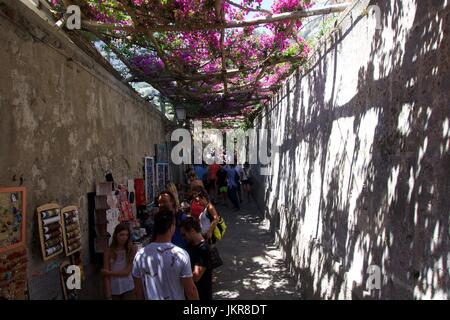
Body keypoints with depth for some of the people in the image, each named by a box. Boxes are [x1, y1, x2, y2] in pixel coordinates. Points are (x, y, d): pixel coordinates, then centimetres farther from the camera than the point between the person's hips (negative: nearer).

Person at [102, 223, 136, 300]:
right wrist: (108, 296, -10)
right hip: (113, 290, 1)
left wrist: (110, 273, -10)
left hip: (128, 289, -1)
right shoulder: (108, 251, -4)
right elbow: (106, 275, -6)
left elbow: (127, 271, -8)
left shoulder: (131, 250, -5)